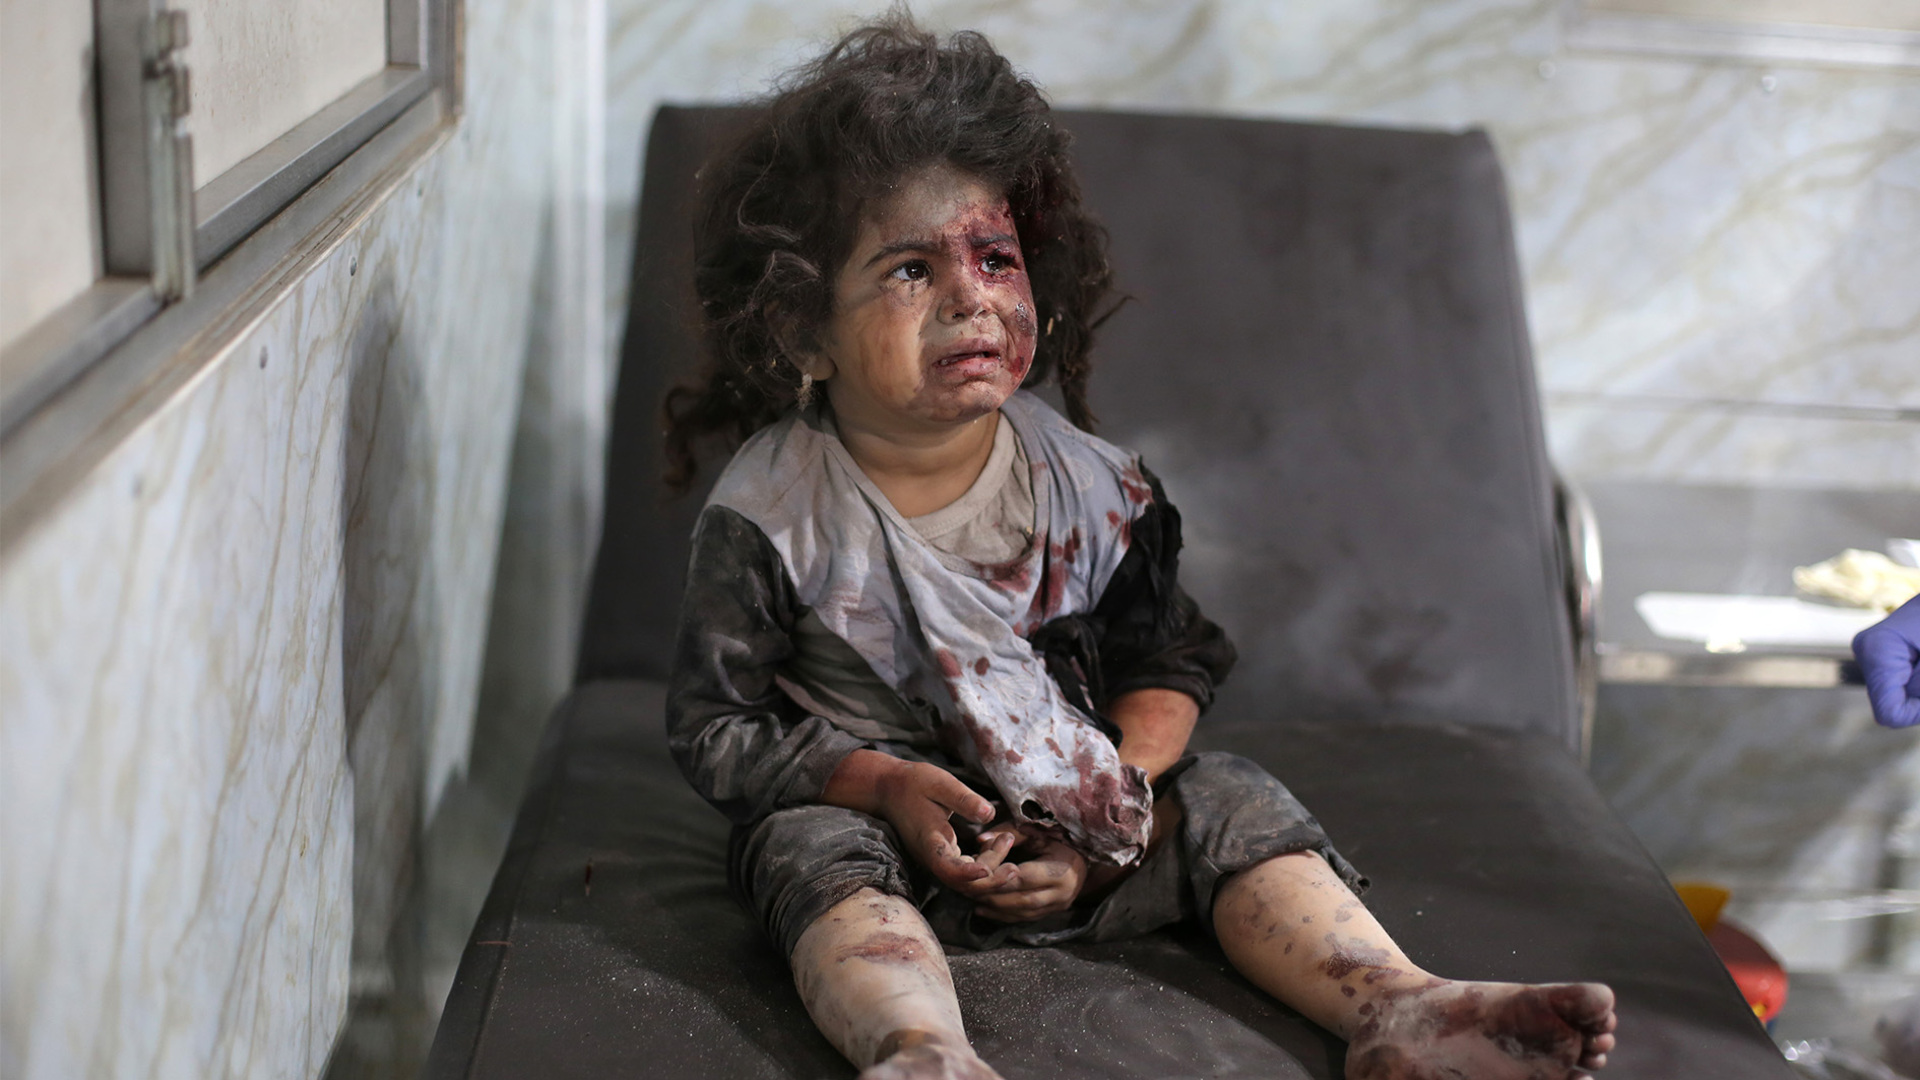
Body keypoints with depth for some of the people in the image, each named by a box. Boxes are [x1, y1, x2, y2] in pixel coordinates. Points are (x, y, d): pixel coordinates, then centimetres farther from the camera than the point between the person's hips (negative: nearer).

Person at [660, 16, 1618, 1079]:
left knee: (1232, 804, -13)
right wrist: (885, 785, -22)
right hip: (864, 803, -3)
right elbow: (714, 729, -8)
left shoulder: (1090, 486, -5)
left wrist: (1119, 793, -13)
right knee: (816, 850, -33)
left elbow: (1166, 662, 7)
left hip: (1066, 821, 4)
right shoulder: (768, 512, -14)